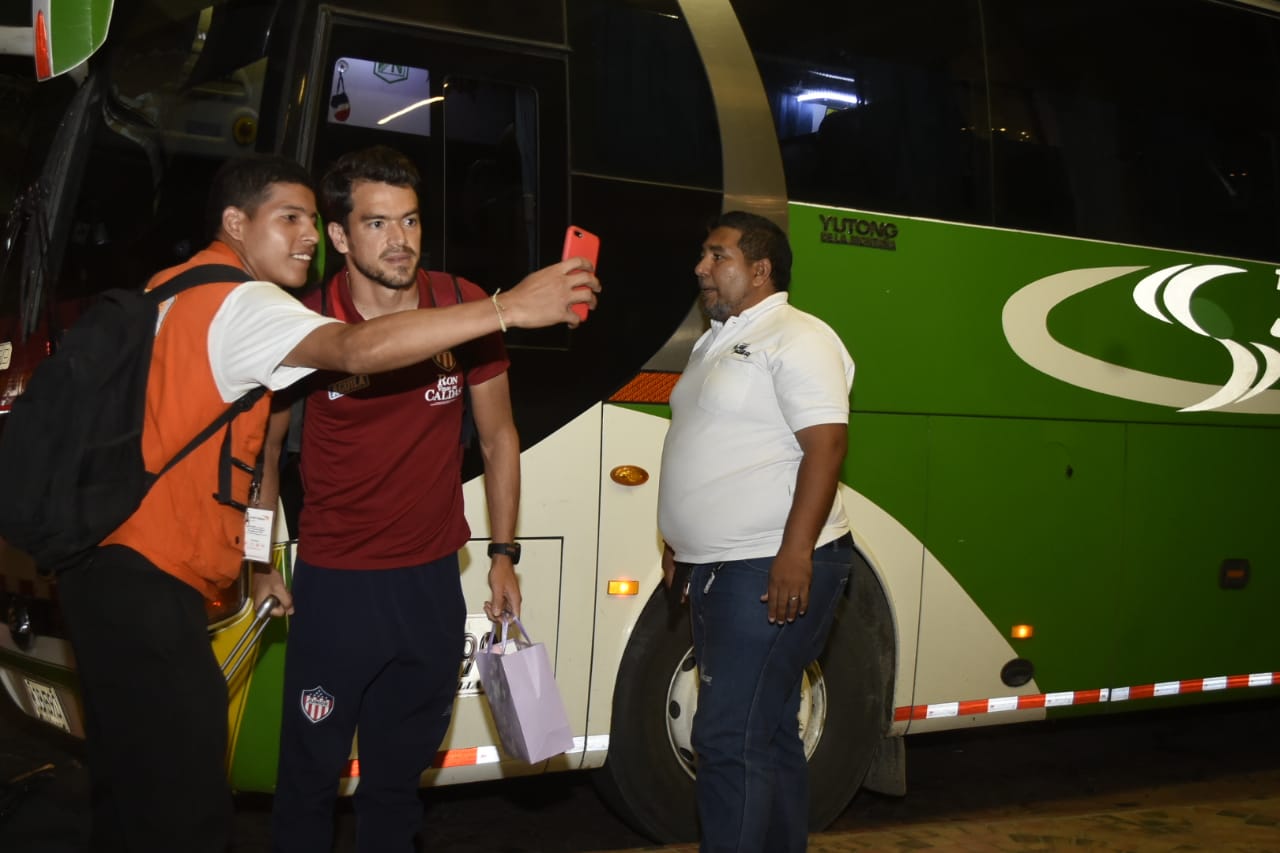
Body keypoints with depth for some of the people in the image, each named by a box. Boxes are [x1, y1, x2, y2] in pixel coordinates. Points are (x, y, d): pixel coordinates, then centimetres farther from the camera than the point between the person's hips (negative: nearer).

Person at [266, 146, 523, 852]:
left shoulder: (466, 309, -5)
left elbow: (498, 438, 5)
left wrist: (502, 554, 4)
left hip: (433, 582, 2)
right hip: (332, 585, -2)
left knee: (399, 775, 17)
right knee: (310, 775, 7)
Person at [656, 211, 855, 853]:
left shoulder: (796, 340, -10)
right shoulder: (716, 343, 19)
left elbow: (825, 446, -19)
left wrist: (795, 553, -26)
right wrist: (680, 540, 22)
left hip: (773, 572, -9)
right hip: (717, 571, 10)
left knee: (730, 740, -11)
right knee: (770, 735, 15)